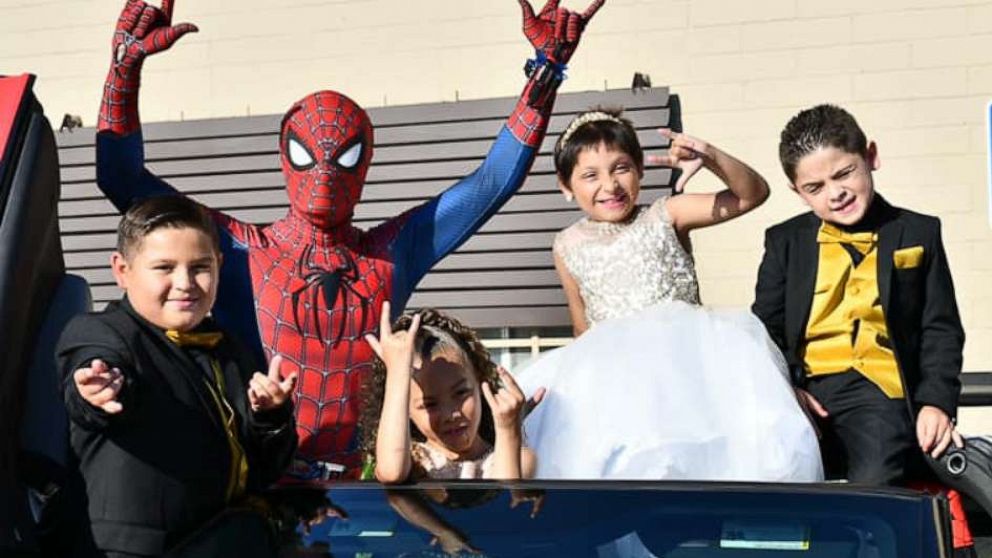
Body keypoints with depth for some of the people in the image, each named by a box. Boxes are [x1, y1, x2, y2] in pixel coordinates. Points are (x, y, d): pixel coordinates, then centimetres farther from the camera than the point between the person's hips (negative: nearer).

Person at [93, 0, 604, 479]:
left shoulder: (392, 253, 9)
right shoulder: (240, 251, 4)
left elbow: (494, 181, 11)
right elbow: (123, 179, 3)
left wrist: (546, 69, 8)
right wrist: (127, 64, -4)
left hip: (353, 482, 2)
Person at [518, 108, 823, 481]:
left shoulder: (666, 217, 7)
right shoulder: (569, 247, 14)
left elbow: (753, 193, 0)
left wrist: (710, 158, -15)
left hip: (684, 349, -1)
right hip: (615, 370, 1)